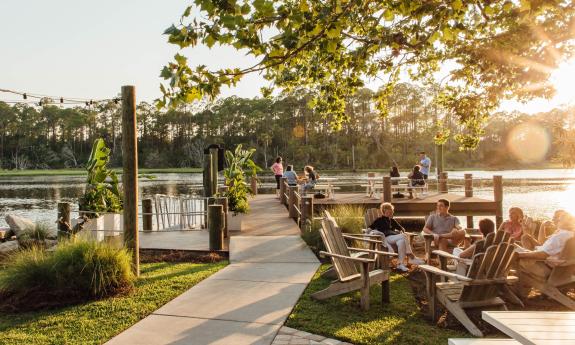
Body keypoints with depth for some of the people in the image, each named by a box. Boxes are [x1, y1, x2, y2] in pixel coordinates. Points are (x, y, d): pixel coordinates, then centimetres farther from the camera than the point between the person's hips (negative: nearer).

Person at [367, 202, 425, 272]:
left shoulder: (392, 221, 30)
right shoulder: (379, 220, 15)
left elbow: (401, 228, 31)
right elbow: (369, 229, 7)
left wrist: (401, 231, 8)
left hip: (395, 237, 5)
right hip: (387, 238, -5)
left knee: (401, 242, -35)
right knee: (404, 236, -31)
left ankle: (400, 264, -40)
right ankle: (411, 257, -34)